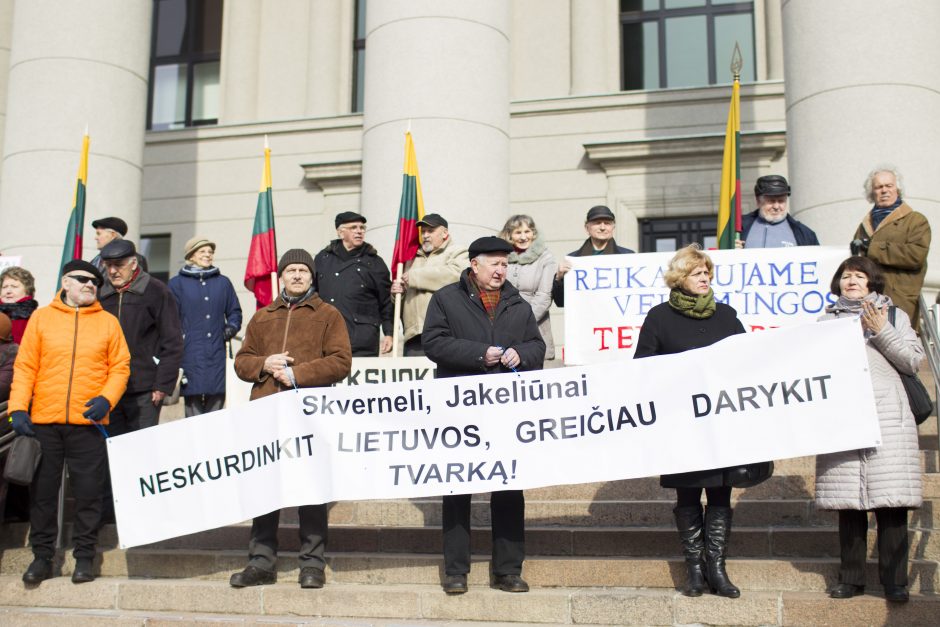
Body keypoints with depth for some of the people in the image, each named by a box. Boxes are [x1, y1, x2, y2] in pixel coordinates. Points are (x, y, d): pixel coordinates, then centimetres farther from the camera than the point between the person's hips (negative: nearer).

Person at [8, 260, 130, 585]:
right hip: (44, 422, 1)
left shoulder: (108, 322, 8)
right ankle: (42, 556, 18)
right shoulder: (42, 318, 7)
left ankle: (84, 556, 15)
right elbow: (25, 367, 3)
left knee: (88, 491, 4)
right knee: (43, 490, 7)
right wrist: (18, 408, -6)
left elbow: (120, 366, 4)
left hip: (88, 423, 0)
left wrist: (107, 398, -12)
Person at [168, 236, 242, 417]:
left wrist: (231, 328, 1)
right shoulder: (177, 283, 7)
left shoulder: (223, 283, 16)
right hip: (190, 355, -3)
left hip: (217, 355, 3)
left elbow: (234, 312, 21)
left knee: (216, 406, 1)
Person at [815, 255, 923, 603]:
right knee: (848, 500, 0)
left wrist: (881, 332, -3)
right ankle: (851, 578, 8)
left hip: (887, 416, -1)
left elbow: (913, 361, 5)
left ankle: (894, 580, -1)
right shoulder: (827, 320, 18)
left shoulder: (894, 316, 15)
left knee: (890, 501, -6)